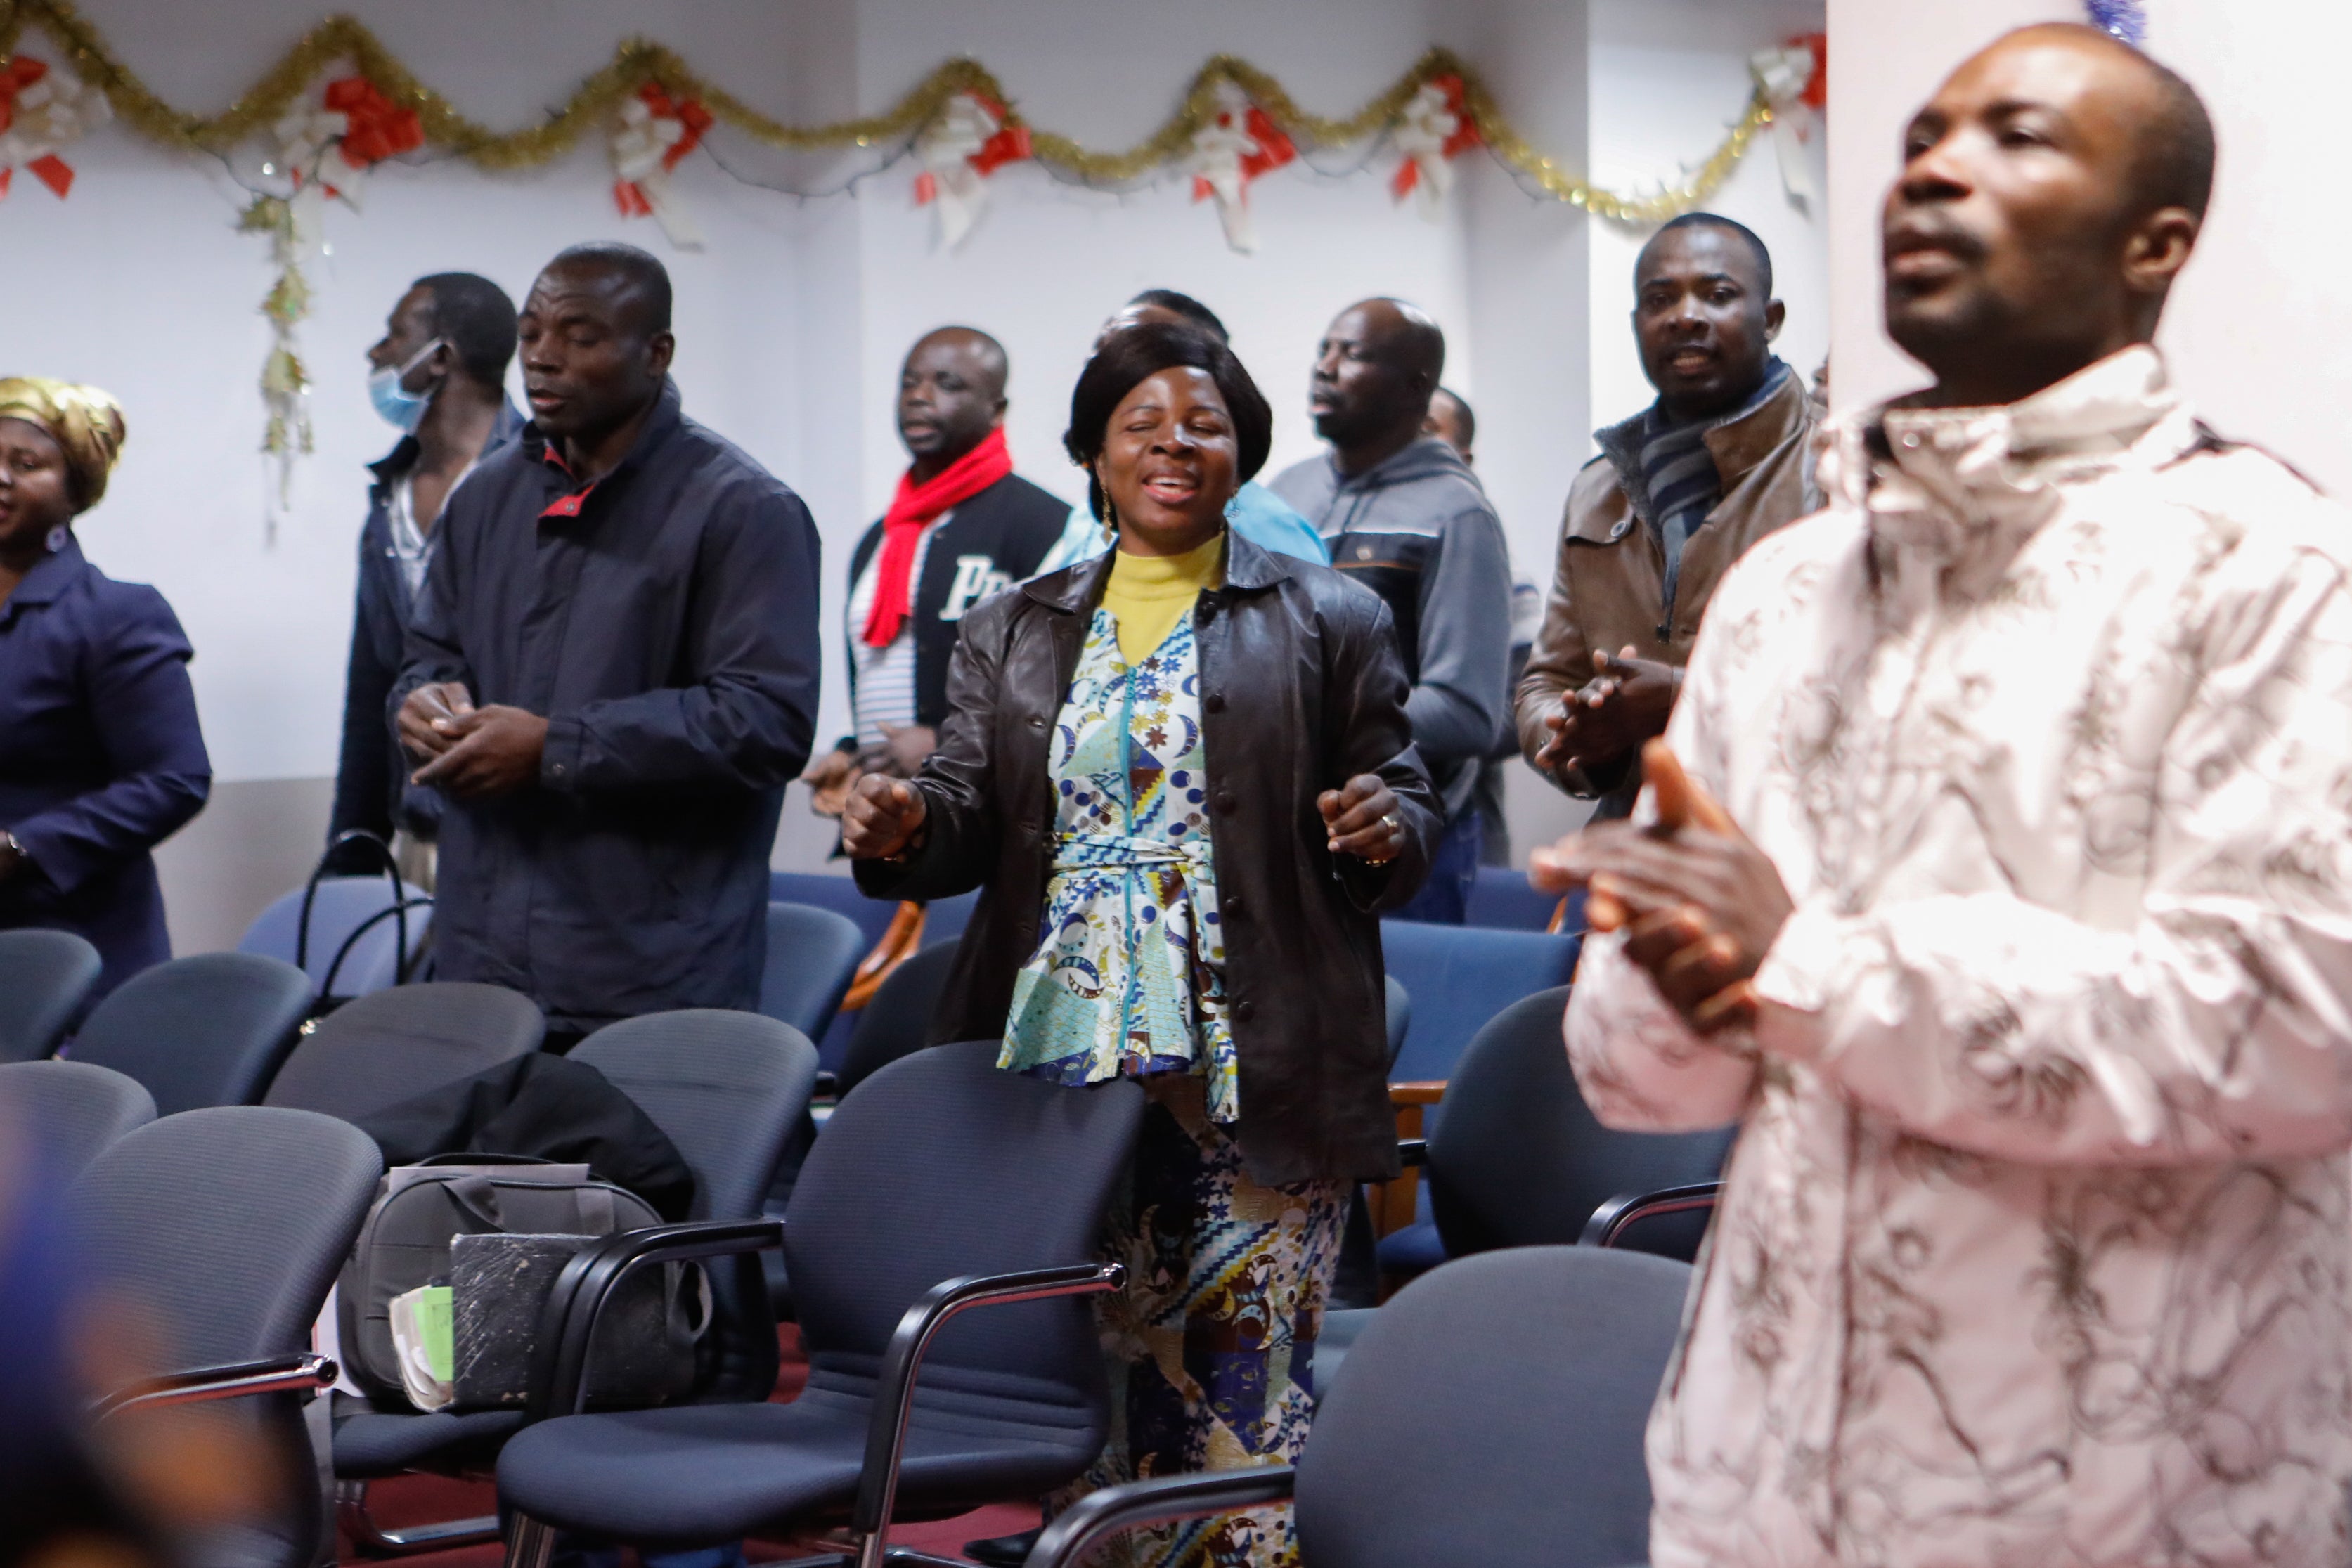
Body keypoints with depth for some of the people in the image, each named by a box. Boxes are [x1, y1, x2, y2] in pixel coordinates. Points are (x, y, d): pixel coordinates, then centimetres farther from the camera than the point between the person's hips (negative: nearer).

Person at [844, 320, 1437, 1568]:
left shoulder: (1329, 623, 9)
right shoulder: (1014, 635, 16)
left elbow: (1405, 802, 8)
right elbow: (969, 820, 12)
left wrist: (1384, 830, -15)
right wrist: (903, 829, -10)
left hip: (1254, 1075, -2)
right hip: (1064, 1063, 3)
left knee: (1250, 1385, -5)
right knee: (1080, 1369, 4)